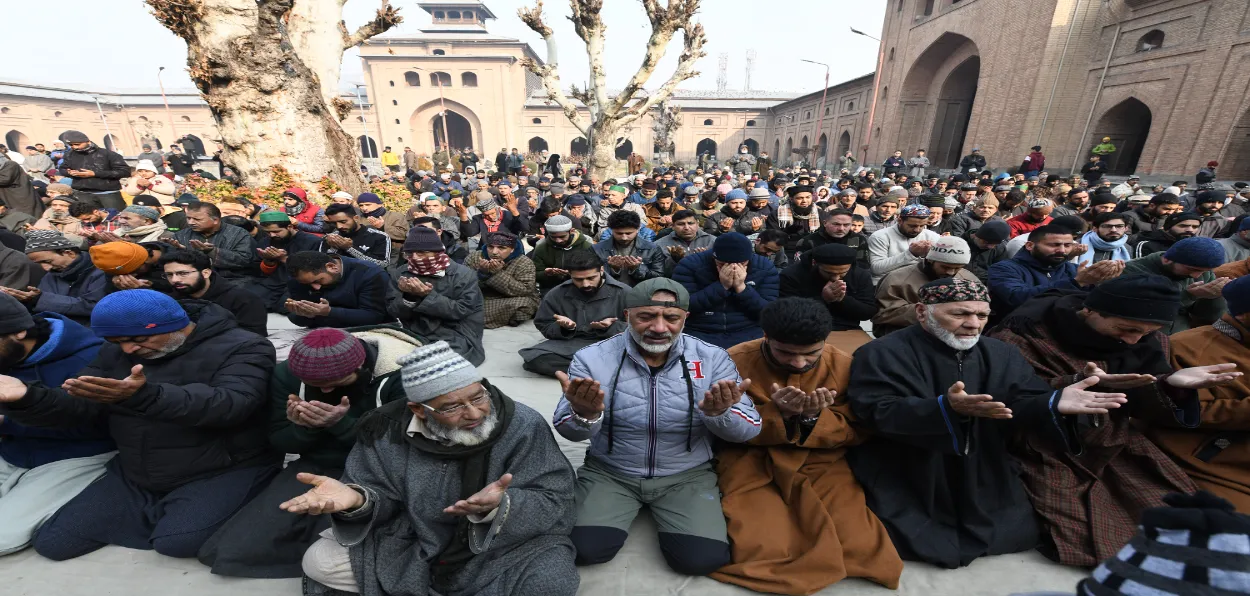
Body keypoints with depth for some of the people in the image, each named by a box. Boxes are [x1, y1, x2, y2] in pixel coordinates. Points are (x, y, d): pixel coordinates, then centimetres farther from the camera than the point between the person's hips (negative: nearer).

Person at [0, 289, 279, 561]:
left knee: (177, 541, -26)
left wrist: (144, 396, -43)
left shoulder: (242, 348, -17)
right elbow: (77, 408, 2)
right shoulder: (116, 353, 7)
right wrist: (26, 398, -20)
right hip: (134, 476, 7)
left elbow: (229, 405, -31)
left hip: (224, 472, -7)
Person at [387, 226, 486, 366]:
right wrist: (409, 296, -17)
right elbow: (394, 312, 5)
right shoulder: (399, 273, 6)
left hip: (454, 335, -4)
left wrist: (427, 295, -22)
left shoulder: (463, 274, -5)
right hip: (413, 334, 4)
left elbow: (461, 310, -12)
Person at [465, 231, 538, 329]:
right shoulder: (474, 258, -2)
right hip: (479, 301, 2)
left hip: (512, 302, -1)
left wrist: (498, 273, -29)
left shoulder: (523, 263, -12)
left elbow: (525, 290, -25)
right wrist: (482, 272, -25)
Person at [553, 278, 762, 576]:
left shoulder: (713, 358, -10)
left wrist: (720, 414, -34)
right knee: (585, 549, -16)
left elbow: (749, 430, -10)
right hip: (609, 472, 0)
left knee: (703, 558, -17)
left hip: (688, 475, 1)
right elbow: (569, 432, -13)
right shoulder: (592, 357, -13)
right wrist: (584, 416, -38)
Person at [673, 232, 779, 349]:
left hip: (748, 332, 2)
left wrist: (741, 287, -17)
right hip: (699, 333, -2)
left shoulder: (765, 267, 0)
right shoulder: (690, 265, -7)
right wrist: (721, 286, -18)